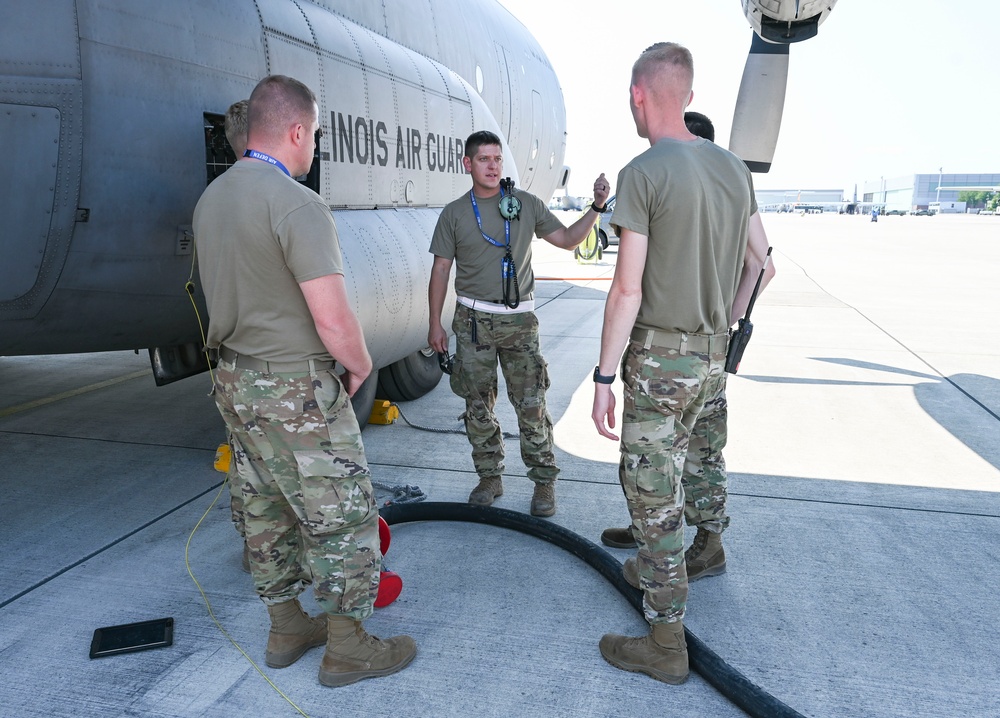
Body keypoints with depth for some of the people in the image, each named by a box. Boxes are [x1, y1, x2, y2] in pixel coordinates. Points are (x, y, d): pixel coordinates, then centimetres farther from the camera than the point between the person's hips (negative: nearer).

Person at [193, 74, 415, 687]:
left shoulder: (212, 199, 8)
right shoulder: (298, 205, -21)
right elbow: (334, 321, -25)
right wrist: (360, 365, -6)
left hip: (236, 381, 9)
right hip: (298, 390, -9)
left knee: (270, 514, 18)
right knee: (344, 518, 5)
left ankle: (287, 629, 34)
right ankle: (347, 648, 17)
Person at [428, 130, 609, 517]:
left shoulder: (526, 204, 5)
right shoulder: (454, 213, 5)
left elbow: (568, 239, 9)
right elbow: (441, 270, 6)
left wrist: (596, 207, -5)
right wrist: (435, 323, 3)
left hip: (519, 319, -1)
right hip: (473, 320, 1)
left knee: (531, 404, -2)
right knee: (478, 405, 7)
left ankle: (544, 481, 10)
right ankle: (490, 477, 22)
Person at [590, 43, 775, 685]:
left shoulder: (643, 173, -15)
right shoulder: (734, 168, 7)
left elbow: (627, 289, -18)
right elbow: (760, 260, 16)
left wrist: (604, 377, -12)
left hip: (660, 358, -8)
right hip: (715, 353, 8)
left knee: (653, 494, 0)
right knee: (706, 462, 26)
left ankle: (667, 644, 9)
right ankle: (708, 548, 51)